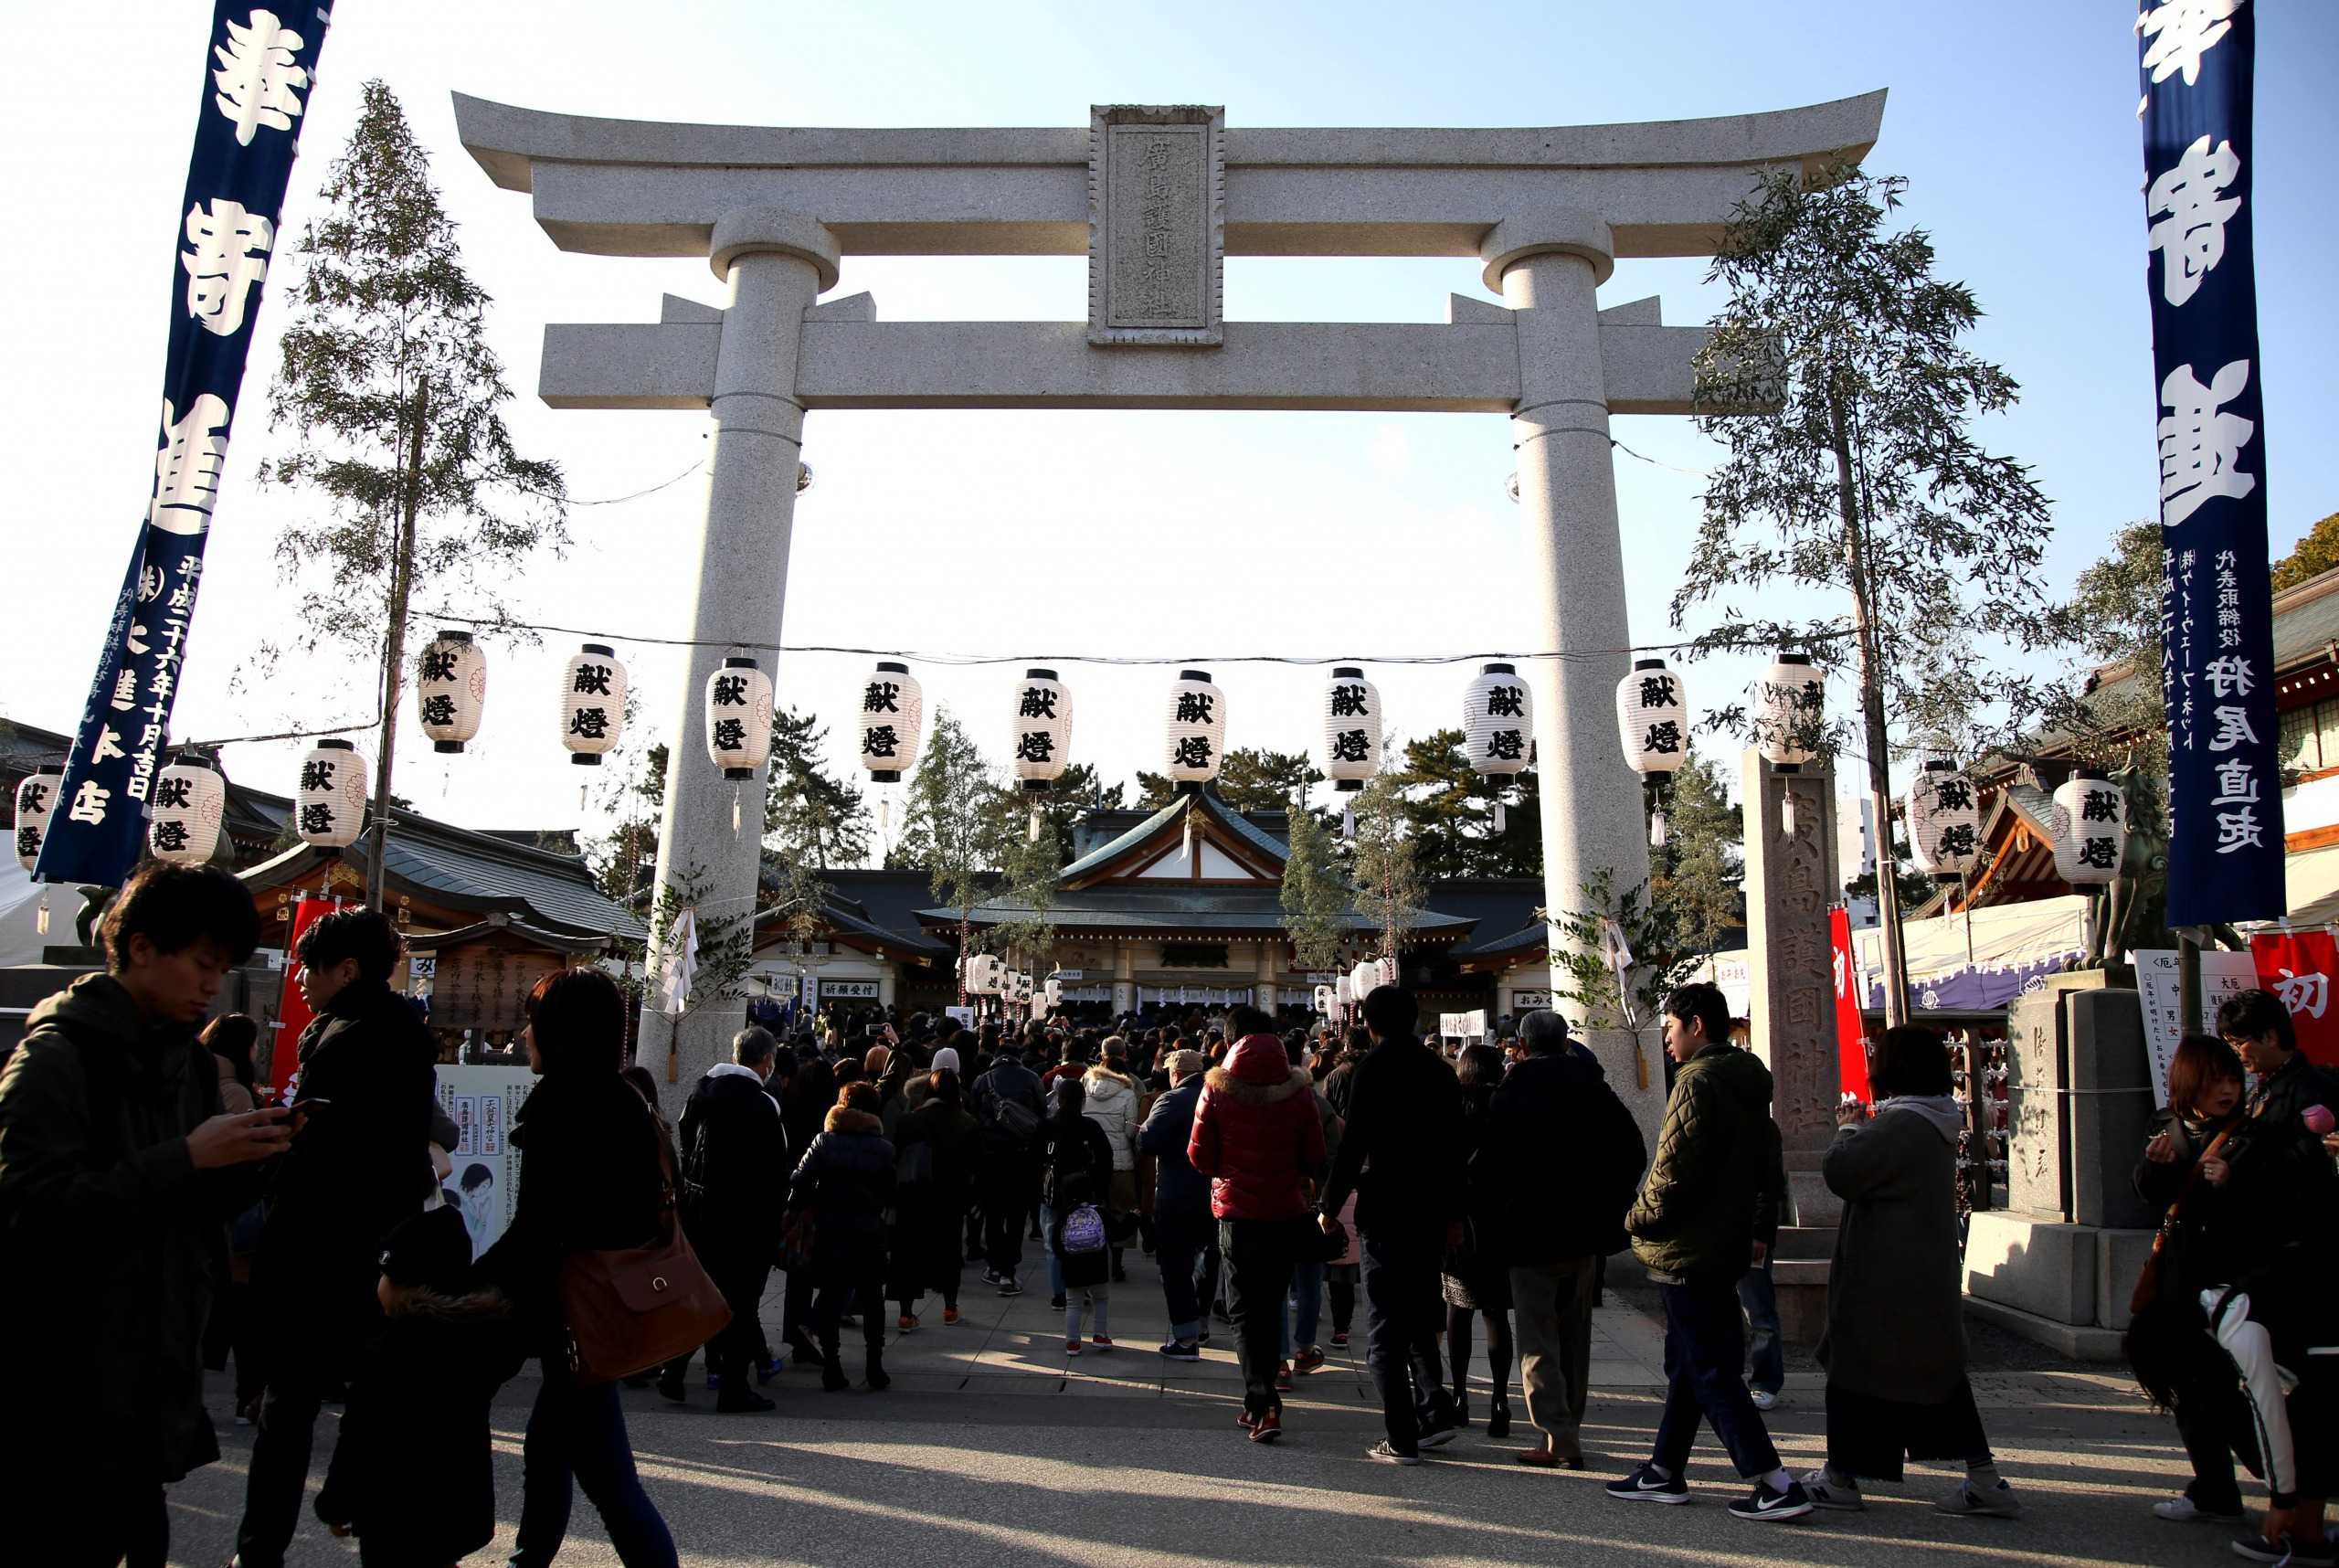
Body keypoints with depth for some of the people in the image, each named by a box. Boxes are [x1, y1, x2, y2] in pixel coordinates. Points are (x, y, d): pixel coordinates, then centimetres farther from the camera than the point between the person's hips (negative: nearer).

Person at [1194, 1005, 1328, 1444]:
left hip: (1238, 1211, -2)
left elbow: (1199, 1154, -4)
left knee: (1245, 1309, 5)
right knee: (1271, 1305, 16)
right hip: (1287, 1210, 3)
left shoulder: (1218, 1087, -9)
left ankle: (1263, 1404, -7)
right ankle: (1260, 1404, 24)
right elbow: (1315, 1157, -1)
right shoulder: (1298, 1089, -4)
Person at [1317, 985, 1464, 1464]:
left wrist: (1330, 1204, -3)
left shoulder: (1374, 1067, -9)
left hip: (1385, 1209, -6)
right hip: (1431, 1210, 6)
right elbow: (1454, 1146, 11)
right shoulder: (1439, 1069, 8)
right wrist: (1453, 1213, 18)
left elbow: (1353, 1143, -13)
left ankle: (1402, 1439, 0)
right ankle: (1435, 1412, 13)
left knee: (1385, 1329, 1)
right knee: (1420, 1317, 20)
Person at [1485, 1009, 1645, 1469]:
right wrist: (1609, 1204, 9)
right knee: (1574, 1336, 16)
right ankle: (1569, 1433, 23)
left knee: (1538, 1339, 2)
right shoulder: (1594, 1088, 1)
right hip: (1584, 1232, 5)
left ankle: (1558, 1438, -3)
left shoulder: (1511, 1094, -12)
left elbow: (1490, 1164, -14)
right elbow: (1634, 1151, 2)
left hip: (1531, 1230, -5)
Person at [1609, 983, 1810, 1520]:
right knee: (1687, 1363, 16)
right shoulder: (1748, 1083, 11)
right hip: (1724, 1244, 10)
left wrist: (1638, 1219, -7)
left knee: (1710, 1370, -3)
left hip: (1686, 1249, -10)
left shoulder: (1699, 1083, -19)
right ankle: (1664, 1470, 25)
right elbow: (1763, 1166, 17)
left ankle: (1776, 1485, -3)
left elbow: (1673, 1171, -21)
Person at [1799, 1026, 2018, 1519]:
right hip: (1930, 1279, 9)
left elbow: (1840, 1172, -23)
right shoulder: (1936, 1125, 10)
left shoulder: (1899, 1126, -22)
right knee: (1937, 1372, 15)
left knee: (1858, 1368, 3)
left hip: (1886, 1280, -9)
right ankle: (1984, 1479, 15)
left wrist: (1849, 1129, -7)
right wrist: (1864, 1129, 11)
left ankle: (1841, 1476, 13)